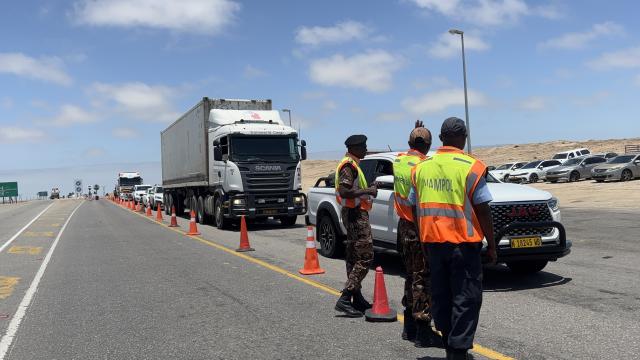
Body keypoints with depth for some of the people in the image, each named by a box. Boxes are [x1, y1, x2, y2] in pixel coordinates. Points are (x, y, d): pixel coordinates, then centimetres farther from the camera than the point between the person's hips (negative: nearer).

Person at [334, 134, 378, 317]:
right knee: (365, 257, -12)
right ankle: (344, 299, -15)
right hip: (356, 214, -11)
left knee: (354, 257, 13)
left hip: (355, 214, 11)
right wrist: (367, 191, -19)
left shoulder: (352, 165, 18)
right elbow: (344, 191, -25)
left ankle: (357, 297, 21)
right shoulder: (349, 165, -14)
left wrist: (369, 189, 15)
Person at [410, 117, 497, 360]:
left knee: (440, 296, 15)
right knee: (466, 298, 4)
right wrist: (491, 244, 1)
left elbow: (416, 207, 11)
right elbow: (482, 210, -8)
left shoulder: (421, 167, 6)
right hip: (463, 242, -5)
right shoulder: (471, 167, -9)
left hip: (432, 241, 5)